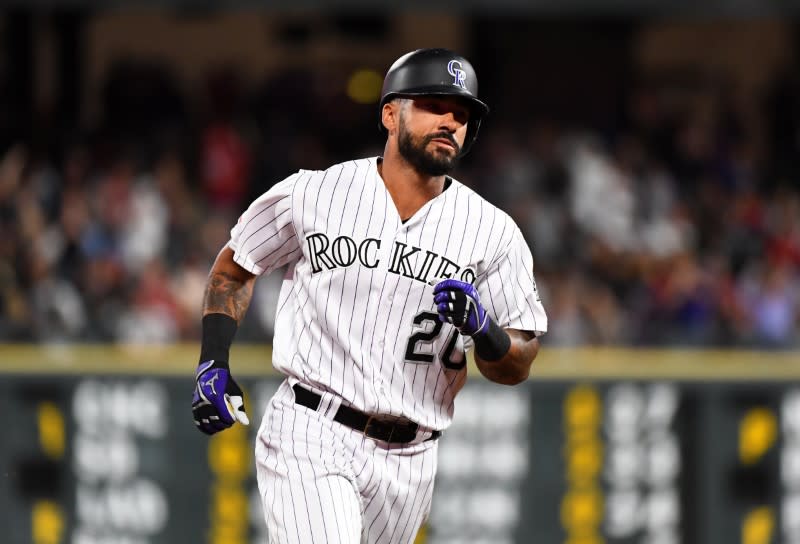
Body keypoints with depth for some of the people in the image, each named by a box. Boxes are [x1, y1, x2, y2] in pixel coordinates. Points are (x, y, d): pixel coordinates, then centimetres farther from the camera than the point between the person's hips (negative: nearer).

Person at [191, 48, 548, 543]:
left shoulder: (493, 233, 3)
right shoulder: (311, 196, -1)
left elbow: (518, 367, 5)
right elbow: (235, 265, 15)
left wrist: (484, 330, -17)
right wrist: (213, 362, 3)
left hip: (407, 461, 3)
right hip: (310, 440, -3)